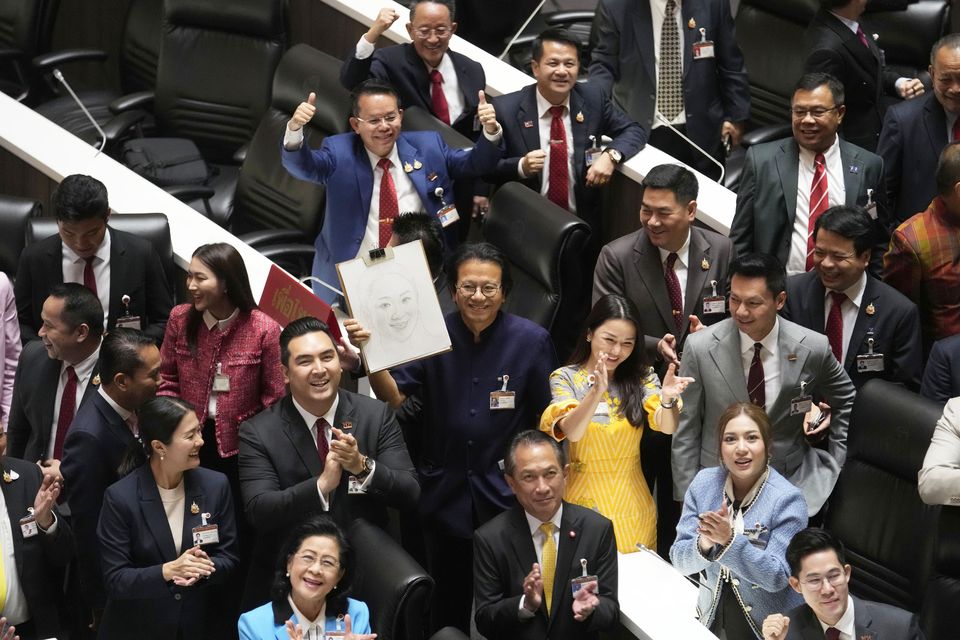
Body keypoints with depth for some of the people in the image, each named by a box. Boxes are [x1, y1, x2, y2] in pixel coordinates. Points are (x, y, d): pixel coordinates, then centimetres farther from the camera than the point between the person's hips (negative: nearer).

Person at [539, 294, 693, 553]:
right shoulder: (565, 378, -6)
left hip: (632, 506, 2)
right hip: (583, 502, -2)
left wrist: (668, 399, -36)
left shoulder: (642, 377, 0)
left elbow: (667, 427, -14)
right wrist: (596, 392, -38)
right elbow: (572, 432, -21)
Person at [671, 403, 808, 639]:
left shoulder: (787, 499, -13)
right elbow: (679, 560, -3)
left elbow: (777, 578, -15)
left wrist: (730, 540, -26)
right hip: (712, 617, 4)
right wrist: (704, 544, -22)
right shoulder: (703, 482, -2)